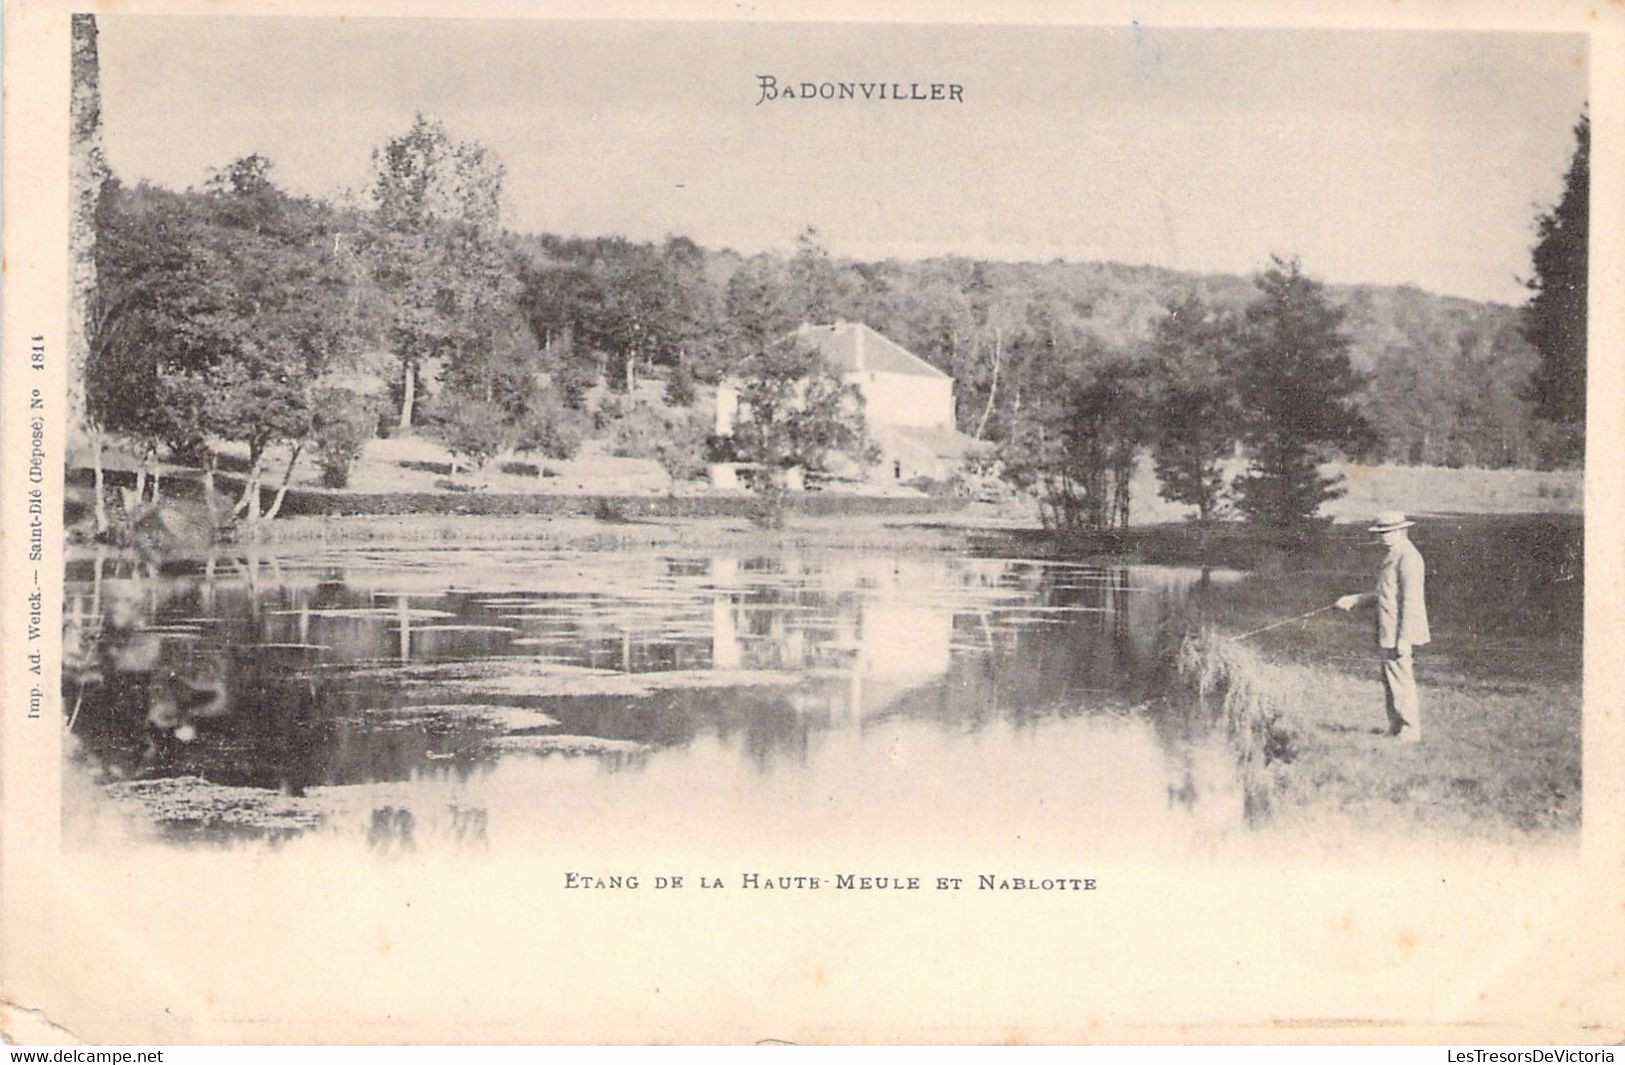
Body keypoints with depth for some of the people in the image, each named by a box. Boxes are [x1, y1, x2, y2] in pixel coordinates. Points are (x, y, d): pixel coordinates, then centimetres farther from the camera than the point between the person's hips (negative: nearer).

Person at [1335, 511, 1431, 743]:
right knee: (1389, 681, 15)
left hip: (1398, 634, -10)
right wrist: (1355, 600, 17)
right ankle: (1396, 728, 23)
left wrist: (1404, 638, -22)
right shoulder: (1393, 556, 17)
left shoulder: (1408, 557, -16)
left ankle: (1410, 730, 2)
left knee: (1401, 681, -5)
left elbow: (1410, 600, -20)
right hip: (1388, 634, 10)